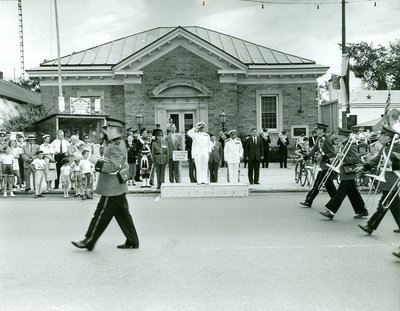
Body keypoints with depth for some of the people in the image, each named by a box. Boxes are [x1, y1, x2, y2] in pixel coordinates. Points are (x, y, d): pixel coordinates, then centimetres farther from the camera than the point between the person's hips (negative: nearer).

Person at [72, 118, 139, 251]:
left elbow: (113, 167, -27)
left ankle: (89, 242, 14)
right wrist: (99, 160, 12)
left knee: (101, 215, 2)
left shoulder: (116, 146, -19)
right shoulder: (119, 144, 13)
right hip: (118, 188, 10)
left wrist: (96, 161, -21)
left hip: (112, 190, -10)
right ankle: (132, 241, 19)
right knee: (123, 215, 13)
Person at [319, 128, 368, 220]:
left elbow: (357, 159, -22)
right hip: (345, 174, 10)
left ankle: (331, 212, -1)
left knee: (340, 193, -5)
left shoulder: (351, 145, -17)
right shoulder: (345, 145, 12)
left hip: (348, 174, -10)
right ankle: (362, 211, 24)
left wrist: (344, 158, -25)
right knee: (353, 194, 15)